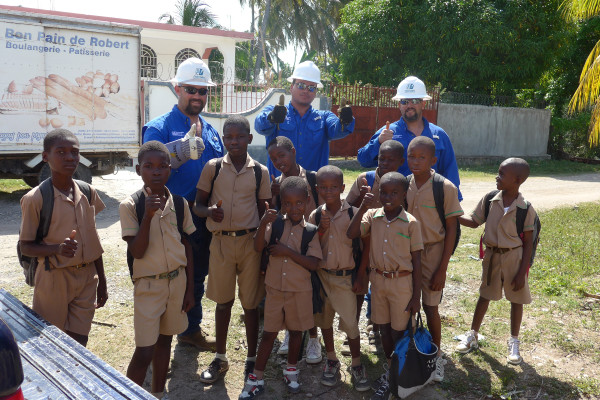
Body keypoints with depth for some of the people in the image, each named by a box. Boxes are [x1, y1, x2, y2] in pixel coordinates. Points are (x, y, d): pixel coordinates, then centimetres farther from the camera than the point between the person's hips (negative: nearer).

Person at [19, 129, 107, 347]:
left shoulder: (88, 192, 3)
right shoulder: (35, 198, -13)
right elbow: (25, 246, -7)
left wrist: (101, 282, 14)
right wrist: (57, 249, -27)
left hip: (87, 277, 4)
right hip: (54, 280, -4)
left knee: (78, 343, 10)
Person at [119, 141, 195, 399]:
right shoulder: (130, 205, -12)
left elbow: (187, 247, 5)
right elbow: (137, 252, -18)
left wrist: (189, 288, 4)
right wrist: (148, 215, -28)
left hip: (177, 280, 4)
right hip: (148, 284, -4)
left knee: (165, 340, 18)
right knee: (144, 351, -2)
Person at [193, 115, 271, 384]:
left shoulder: (260, 172, 1)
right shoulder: (213, 168, 0)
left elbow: (263, 211, 6)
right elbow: (198, 205, 4)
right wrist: (209, 211, -19)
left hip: (250, 241, 0)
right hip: (221, 241, 1)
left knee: (250, 302, 8)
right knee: (223, 301, 11)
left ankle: (252, 359, 24)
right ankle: (220, 359, 27)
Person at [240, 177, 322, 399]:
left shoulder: (310, 231, -10)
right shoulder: (275, 224, -7)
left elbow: (314, 263, -14)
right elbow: (258, 247, -18)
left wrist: (288, 251, -22)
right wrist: (263, 223, -33)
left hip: (300, 291, 0)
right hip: (275, 288, 0)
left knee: (296, 330, 16)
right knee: (269, 332, 10)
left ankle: (291, 369, 38)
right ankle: (256, 377, 21)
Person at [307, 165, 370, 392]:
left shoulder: (353, 213, -9)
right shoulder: (315, 216, -1)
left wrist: (361, 277, -6)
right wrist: (321, 229, -16)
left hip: (346, 277, -3)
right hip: (321, 276, 3)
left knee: (350, 322, 1)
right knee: (325, 319, 15)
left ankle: (356, 366, 19)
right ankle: (332, 360, 32)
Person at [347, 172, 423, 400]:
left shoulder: (411, 223, -11)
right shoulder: (373, 216, -3)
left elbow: (416, 261, -7)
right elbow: (351, 234, -17)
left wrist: (416, 296, -7)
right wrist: (363, 208, -22)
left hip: (401, 282, -3)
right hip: (378, 280, 3)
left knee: (398, 332, 7)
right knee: (384, 329, 16)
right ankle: (389, 370, 36)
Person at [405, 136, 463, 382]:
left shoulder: (445, 188, -13)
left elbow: (451, 229, -9)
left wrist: (442, 269, -11)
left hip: (432, 251, -3)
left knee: (430, 307, 4)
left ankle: (436, 356, 26)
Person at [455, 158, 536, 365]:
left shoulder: (526, 209, -15)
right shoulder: (489, 200, -8)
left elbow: (528, 243, -10)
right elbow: (474, 222, 3)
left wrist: (522, 272, -11)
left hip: (514, 257, -2)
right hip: (492, 255, 3)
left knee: (516, 299, 10)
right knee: (485, 296, 16)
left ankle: (514, 342, 29)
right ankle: (472, 335, 30)